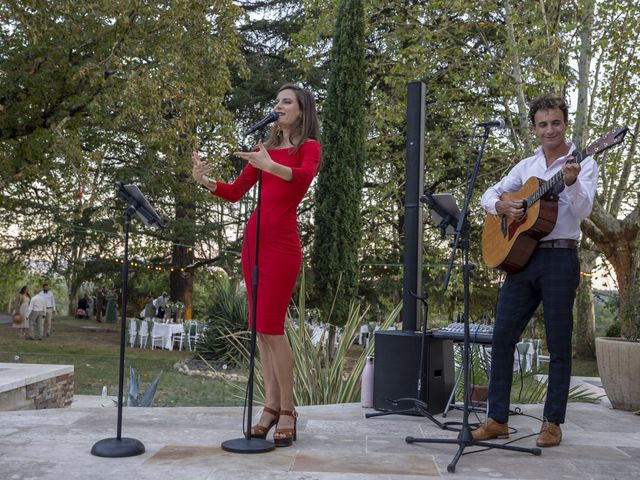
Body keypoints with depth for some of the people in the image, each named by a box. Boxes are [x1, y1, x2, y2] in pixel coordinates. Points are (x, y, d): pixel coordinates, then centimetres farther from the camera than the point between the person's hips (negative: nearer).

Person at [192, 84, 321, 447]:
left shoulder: (309, 147, 1)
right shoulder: (265, 149, 18)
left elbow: (304, 176, -23)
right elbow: (235, 193, 14)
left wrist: (271, 166, -41)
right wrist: (206, 181, -4)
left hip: (282, 242, -6)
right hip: (254, 237, 7)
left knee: (271, 326, -11)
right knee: (261, 327, 6)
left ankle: (287, 411, 1)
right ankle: (272, 406, 13)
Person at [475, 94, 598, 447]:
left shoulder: (583, 163, 2)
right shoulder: (526, 166, 16)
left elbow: (582, 210, -12)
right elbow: (488, 195, 18)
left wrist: (571, 183, -32)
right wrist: (503, 206, -4)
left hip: (560, 259, -4)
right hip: (520, 256, 5)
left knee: (558, 344, 2)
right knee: (502, 335, 0)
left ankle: (553, 423, 12)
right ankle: (498, 419, 8)